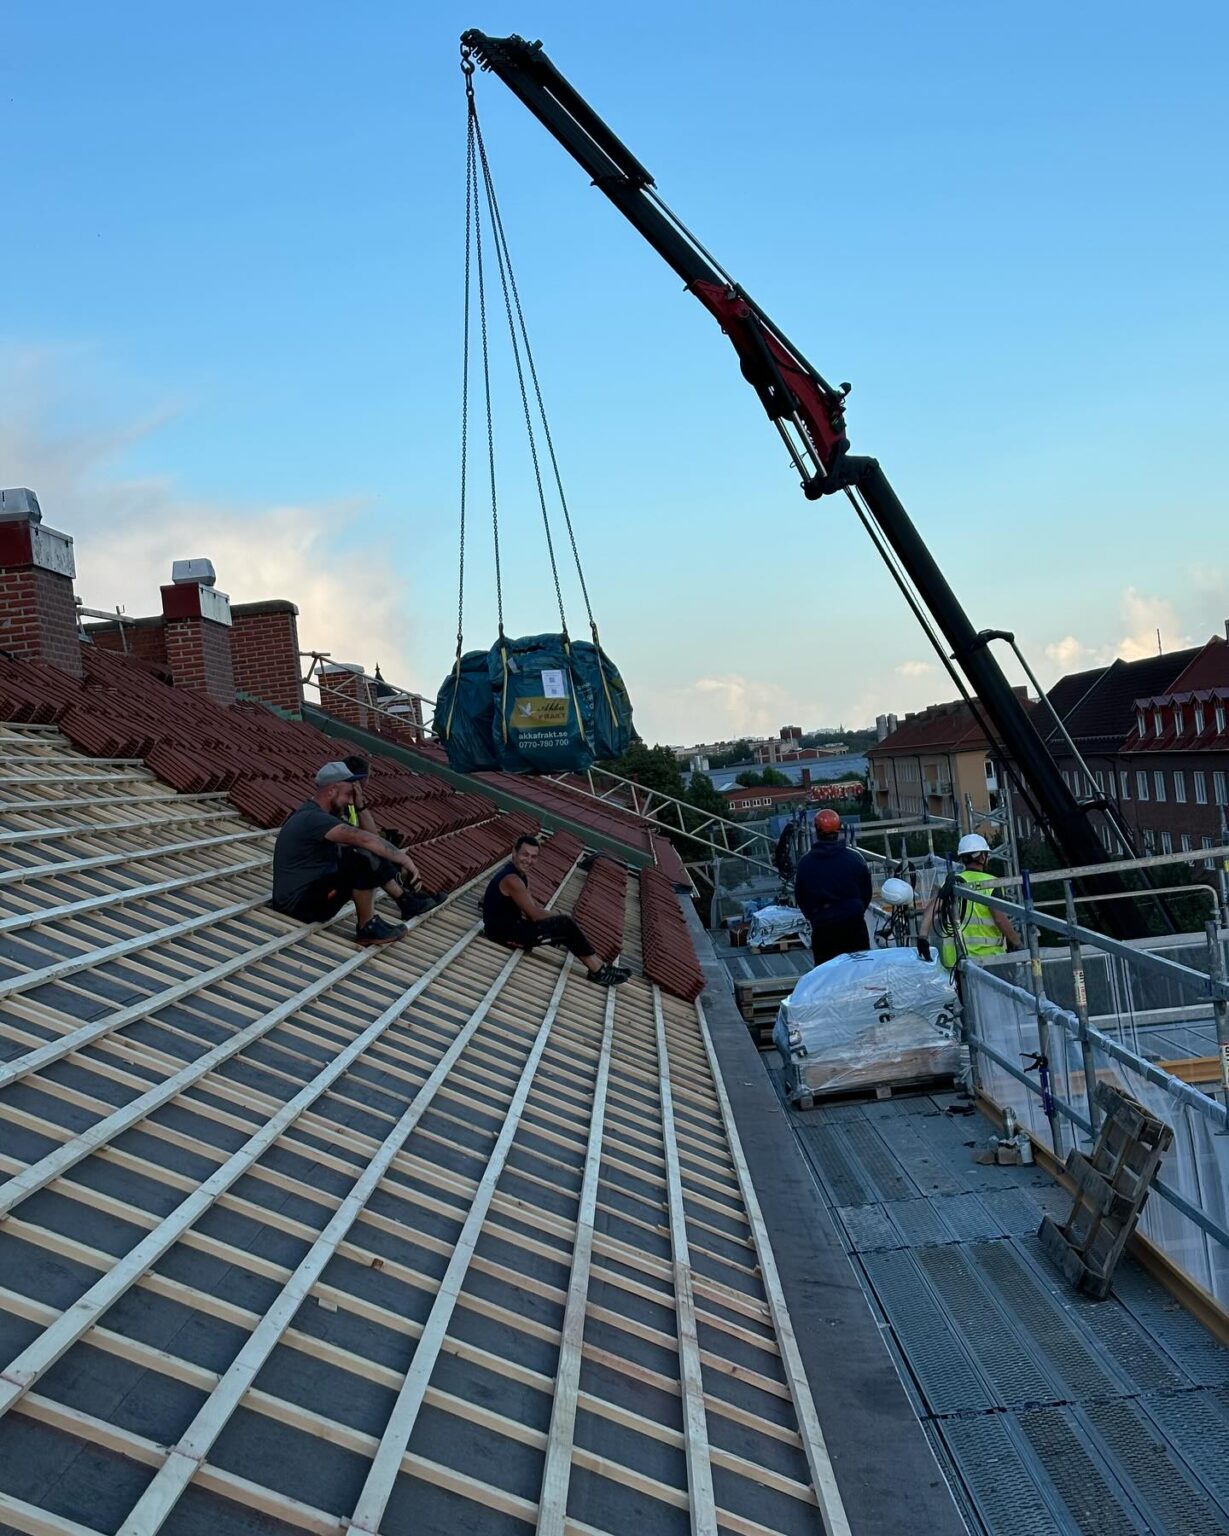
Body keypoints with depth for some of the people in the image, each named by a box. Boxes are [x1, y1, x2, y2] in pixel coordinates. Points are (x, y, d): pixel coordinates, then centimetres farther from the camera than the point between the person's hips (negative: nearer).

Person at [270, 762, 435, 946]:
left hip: (312, 890, 11)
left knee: (374, 853, 12)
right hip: (299, 904, -11)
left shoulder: (317, 814, 12)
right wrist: (404, 859, -21)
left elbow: (367, 835, 15)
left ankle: (405, 901, 17)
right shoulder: (313, 818, -22)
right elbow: (365, 840, -28)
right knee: (364, 859, -28)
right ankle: (367, 928, -15)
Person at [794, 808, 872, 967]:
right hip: (853, 924, 0)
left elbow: (799, 897, 3)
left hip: (822, 929, 0)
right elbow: (866, 893, 4)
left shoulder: (806, 863, -5)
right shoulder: (854, 859, -5)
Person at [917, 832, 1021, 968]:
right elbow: (1000, 919, -10)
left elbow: (931, 909, -4)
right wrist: (1017, 943, 1)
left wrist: (922, 936, -10)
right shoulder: (991, 883, -4)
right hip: (987, 957, -5)